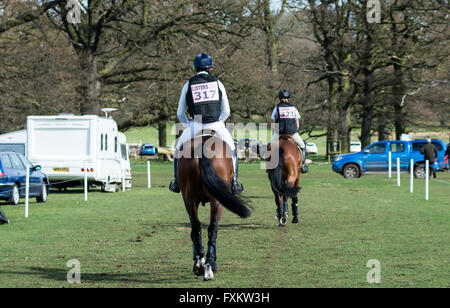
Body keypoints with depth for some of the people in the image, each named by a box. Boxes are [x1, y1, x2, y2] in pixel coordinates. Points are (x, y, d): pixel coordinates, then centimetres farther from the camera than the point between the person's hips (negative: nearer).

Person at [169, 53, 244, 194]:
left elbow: (180, 113, 10)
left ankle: (177, 182, 20)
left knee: (179, 149, 21)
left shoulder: (188, 85, 8)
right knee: (231, 149, 22)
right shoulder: (217, 83, 10)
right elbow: (226, 111, 11)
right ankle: (234, 183, 17)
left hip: (196, 124, -1)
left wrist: (188, 126, 25)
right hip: (216, 124, 1)